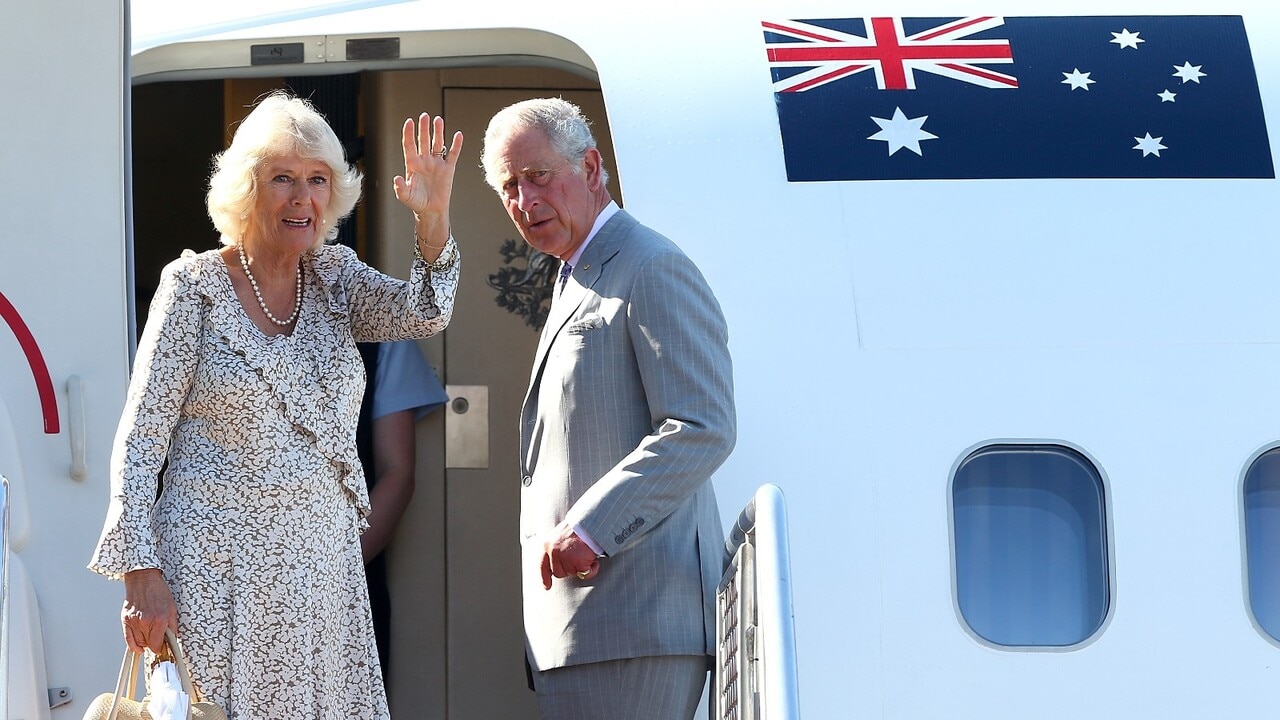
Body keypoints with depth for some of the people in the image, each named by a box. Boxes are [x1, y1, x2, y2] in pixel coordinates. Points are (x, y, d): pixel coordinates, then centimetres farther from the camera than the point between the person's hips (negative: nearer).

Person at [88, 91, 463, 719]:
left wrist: (433, 218, -28)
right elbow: (141, 438, -5)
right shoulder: (196, 286, -3)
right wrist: (141, 573, -13)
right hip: (218, 566, -4)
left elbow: (422, 313, -9)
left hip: (323, 563, 4)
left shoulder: (335, 280, 9)